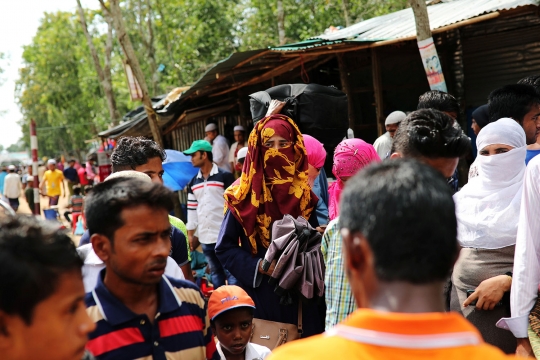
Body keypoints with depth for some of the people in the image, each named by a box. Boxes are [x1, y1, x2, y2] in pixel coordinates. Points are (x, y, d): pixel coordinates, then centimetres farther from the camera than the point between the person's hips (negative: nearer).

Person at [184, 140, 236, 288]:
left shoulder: (225, 176, -6)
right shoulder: (193, 183, 12)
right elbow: (192, 209, 15)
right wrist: (190, 234, 12)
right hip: (205, 237, 6)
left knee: (231, 272, -3)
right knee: (215, 272, 14)